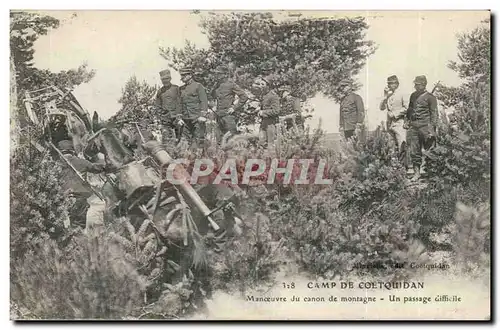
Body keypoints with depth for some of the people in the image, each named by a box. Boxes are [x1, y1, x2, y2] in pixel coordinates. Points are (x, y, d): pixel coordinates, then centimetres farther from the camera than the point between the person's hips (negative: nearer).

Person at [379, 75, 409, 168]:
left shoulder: (401, 95, -2)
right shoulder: (388, 95, 13)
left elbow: (407, 108, -4)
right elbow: (382, 108, 5)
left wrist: (395, 114, -8)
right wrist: (385, 96, -4)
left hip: (399, 123, -5)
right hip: (390, 123, 5)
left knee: (401, 146, -14)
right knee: (393, 146, 7)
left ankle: (404, 166, -13)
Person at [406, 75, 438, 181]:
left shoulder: (430, 97, -5)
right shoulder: (413, 95, 14)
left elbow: (434, 114, -7)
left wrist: (432, 129, -13)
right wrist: (408, 121, 15)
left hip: (425, 126, -5)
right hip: (413, 126, 6)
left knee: (429, 150, 3)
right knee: (414, 151, 3)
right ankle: (417, 172, 9)